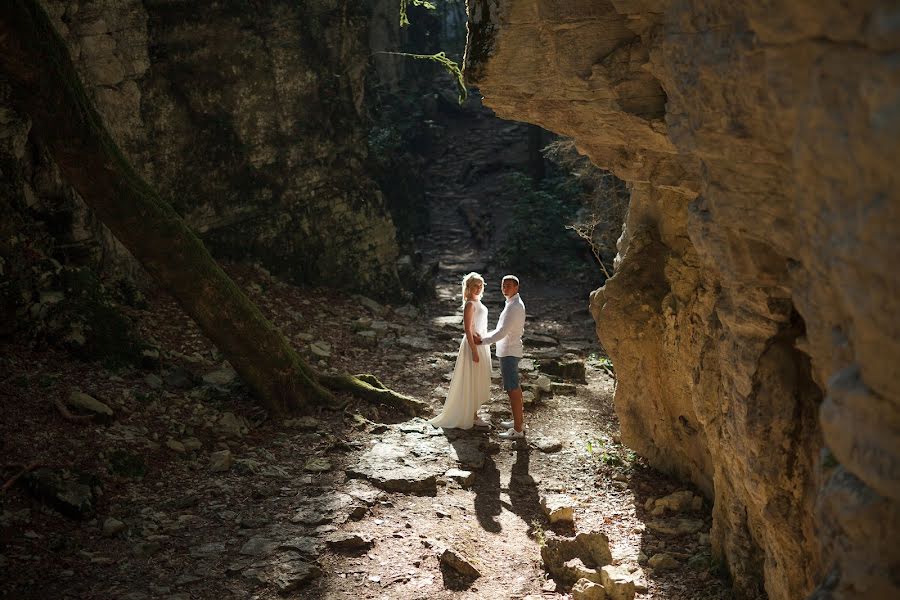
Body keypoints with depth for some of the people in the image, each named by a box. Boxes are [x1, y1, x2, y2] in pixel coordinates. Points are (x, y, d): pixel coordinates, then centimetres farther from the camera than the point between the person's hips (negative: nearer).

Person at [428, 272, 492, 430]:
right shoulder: (470, 304, -16)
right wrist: (474, 351, -22)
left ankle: (474, 415, 21)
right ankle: (469, 417, 6)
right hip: (473, 345, -9)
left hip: (482, 344, 9)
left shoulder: (478, 303, 12)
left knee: (478, 383, 13)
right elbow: (468, 330, -20)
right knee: (471, 382, -2)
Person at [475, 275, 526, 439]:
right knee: (515, 386, 19)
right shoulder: (514, 303, 12)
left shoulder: (514, 306, -21)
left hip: (509, 352, -11)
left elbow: (502, 332, -24)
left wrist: (482, 340, -15)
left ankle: (518, 429, -2)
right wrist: (484, 336, 15)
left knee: (512, 389, -6)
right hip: (510, 351, 11)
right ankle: (519, 421, 31)